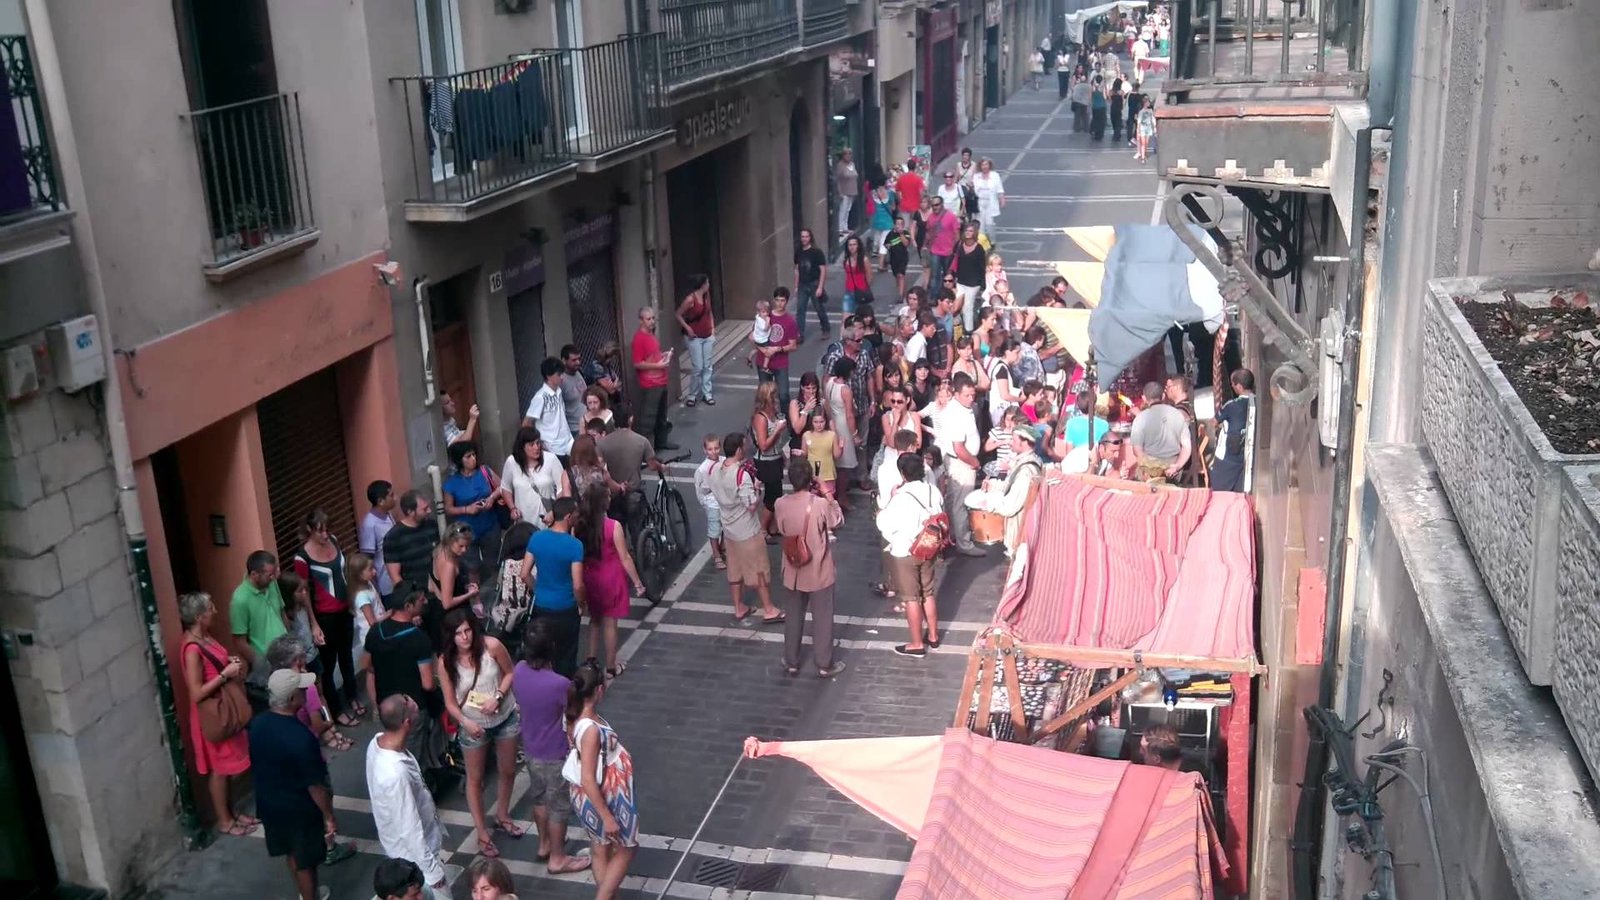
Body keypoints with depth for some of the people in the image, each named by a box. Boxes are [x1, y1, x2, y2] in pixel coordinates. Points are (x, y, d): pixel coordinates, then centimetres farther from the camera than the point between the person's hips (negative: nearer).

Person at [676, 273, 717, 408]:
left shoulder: (707, 295, 1)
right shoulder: (690, 299, -19)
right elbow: (679, 315, -10)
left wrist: (713, 328, 7)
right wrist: (687, 328, -17)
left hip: (708, 336, 6)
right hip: (695, 337, -6)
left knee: (708, 366, 8)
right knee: (697, 367, -5)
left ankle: (707, 393, 17)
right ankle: (692, 395, 10)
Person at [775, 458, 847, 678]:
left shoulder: (781, 505, -12)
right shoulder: (820, 504, -22)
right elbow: (837, 521, -3)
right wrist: (830, 498, 3)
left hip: (794, 571, 3)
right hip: (819, 571, -3)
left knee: (794, 617, 18)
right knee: (822, 619, 11)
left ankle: (791, 663, 29)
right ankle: (824, 665, 22)